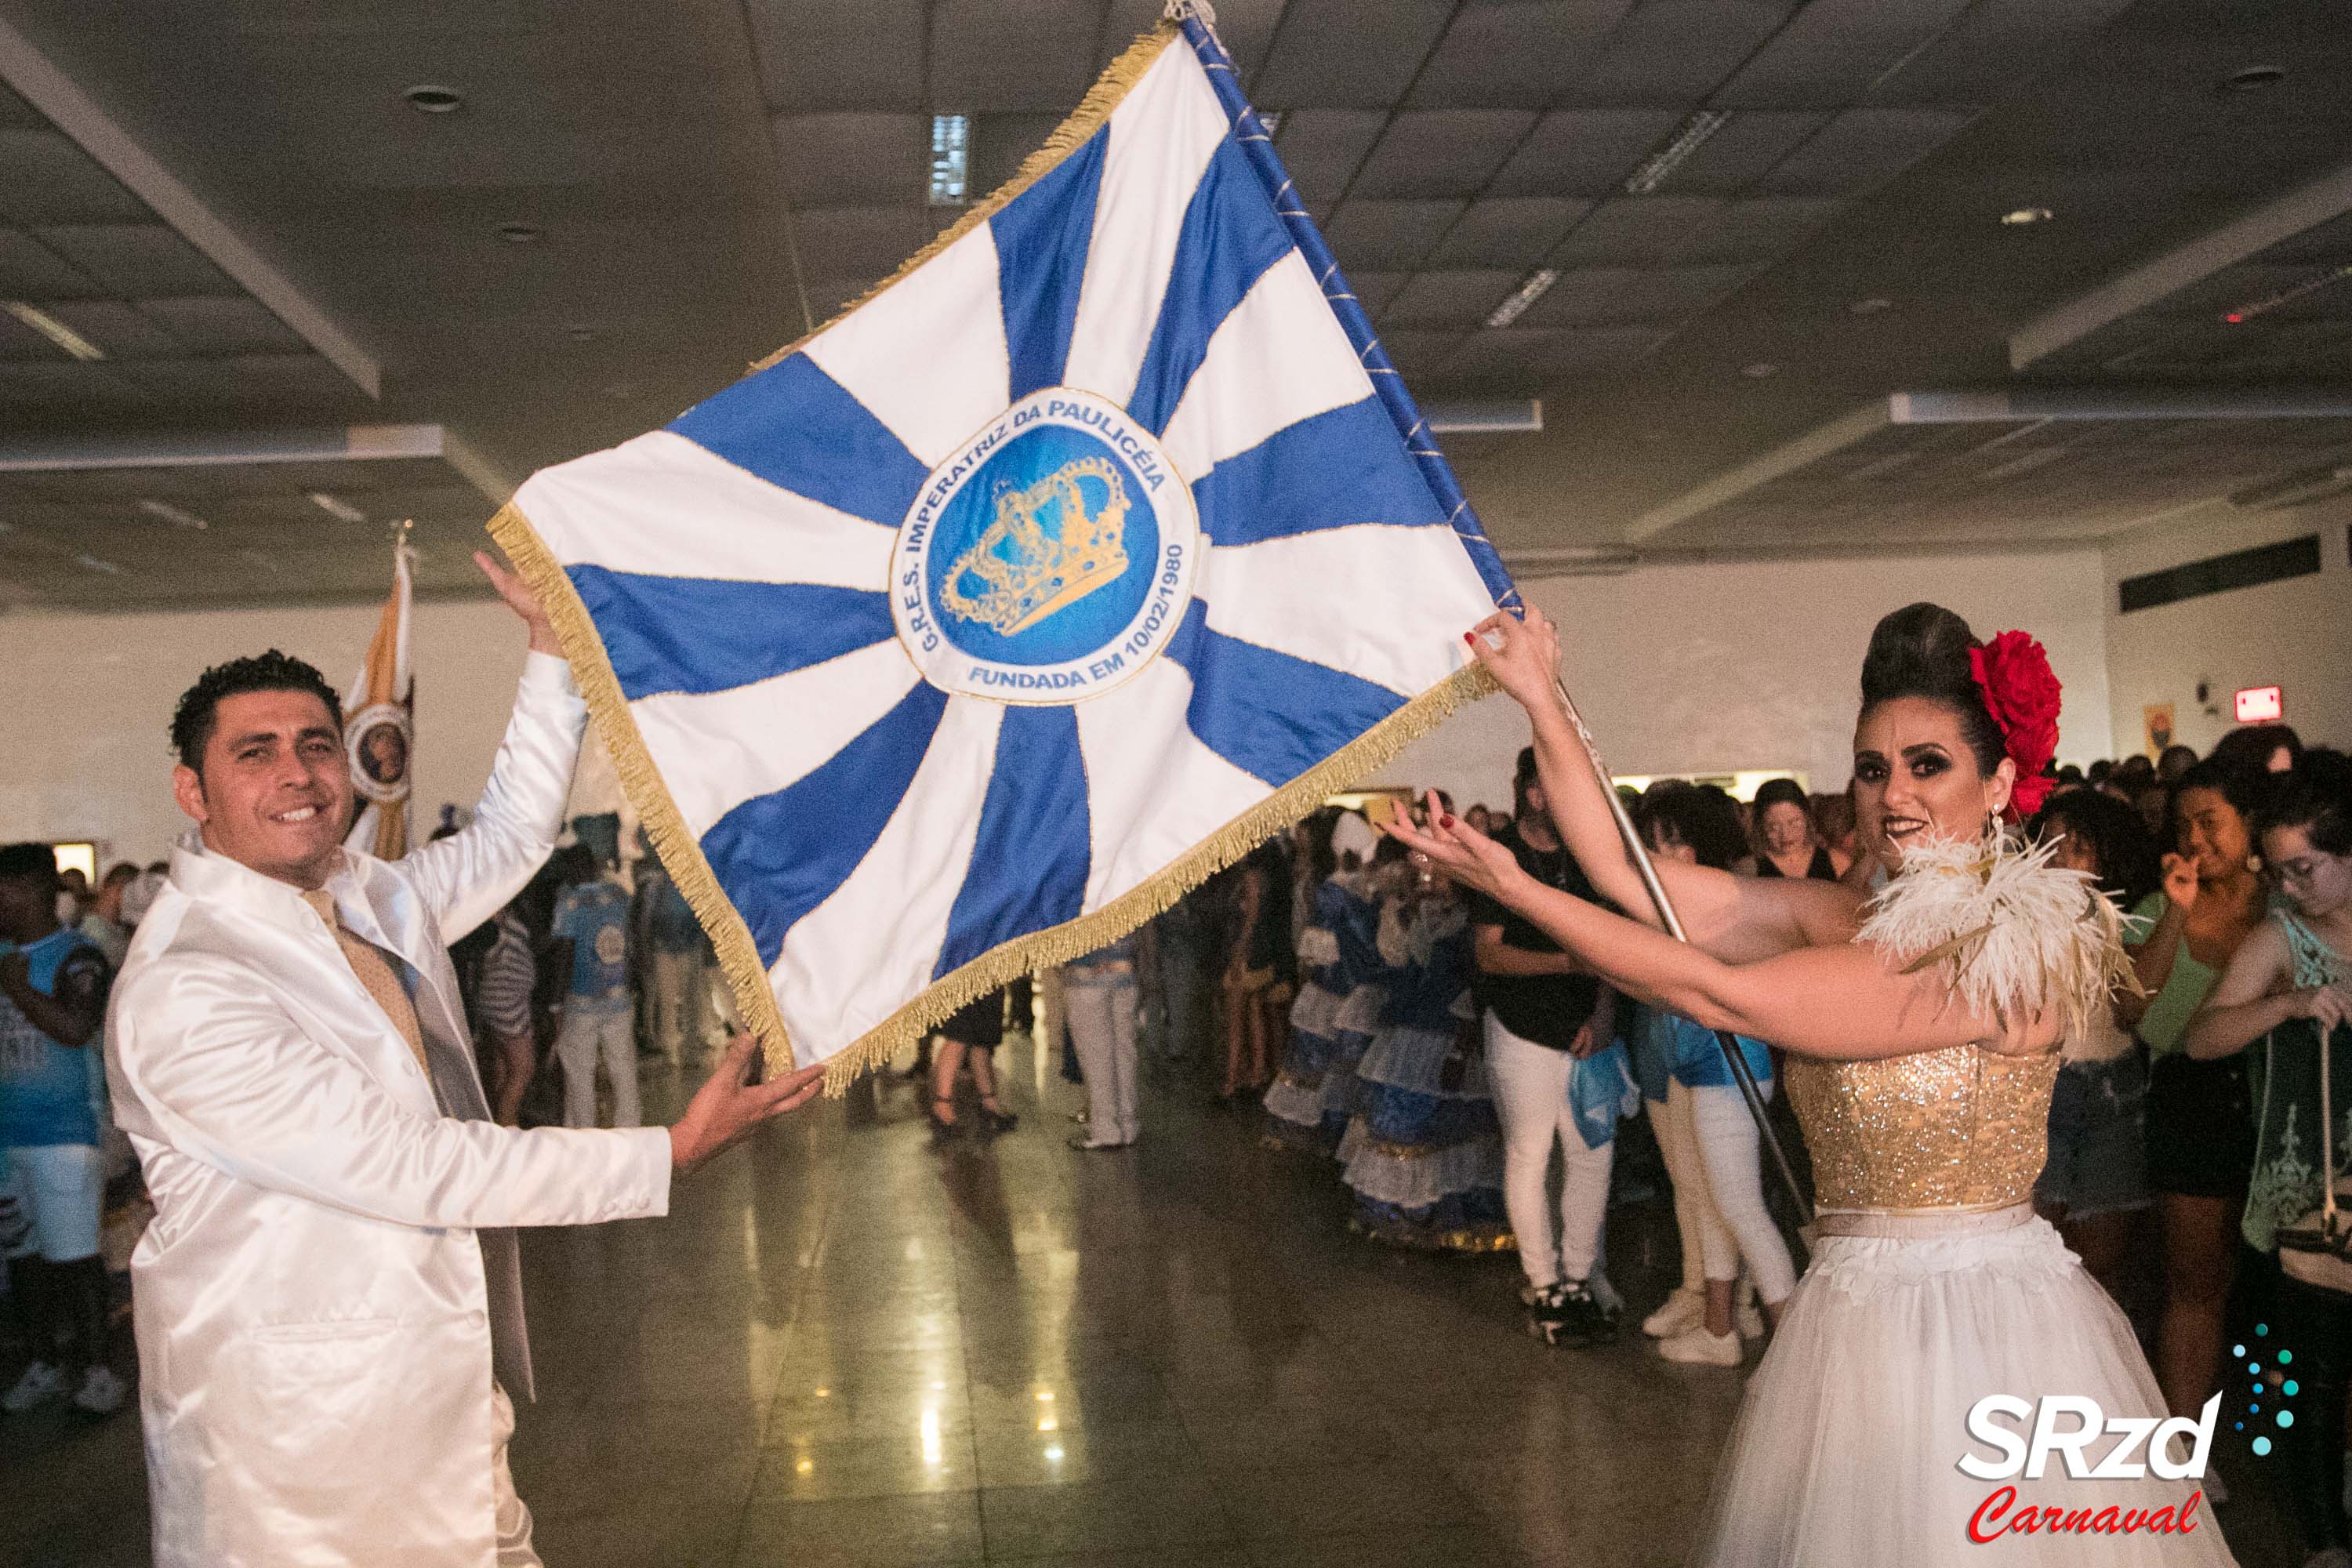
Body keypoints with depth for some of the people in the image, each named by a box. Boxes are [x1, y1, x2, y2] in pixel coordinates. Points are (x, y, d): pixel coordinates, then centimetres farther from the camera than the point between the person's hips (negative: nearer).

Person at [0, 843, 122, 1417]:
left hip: (64, 1133, -6)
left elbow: (75, 1029, -23)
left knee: (74, 1254, -2)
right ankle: (47, 1363, 22)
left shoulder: (76, 956, -9)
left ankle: (95, 1368, 8)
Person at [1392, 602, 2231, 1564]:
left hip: (1986, 1334, -6)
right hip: (1855, 1327, 7)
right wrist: (1539, 697, -6)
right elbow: (1626, 874, -2)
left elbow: (1715, 995, -22)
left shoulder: (2012, 951, -20)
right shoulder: (1844, 922, 2)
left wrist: (1516, 889, -18)